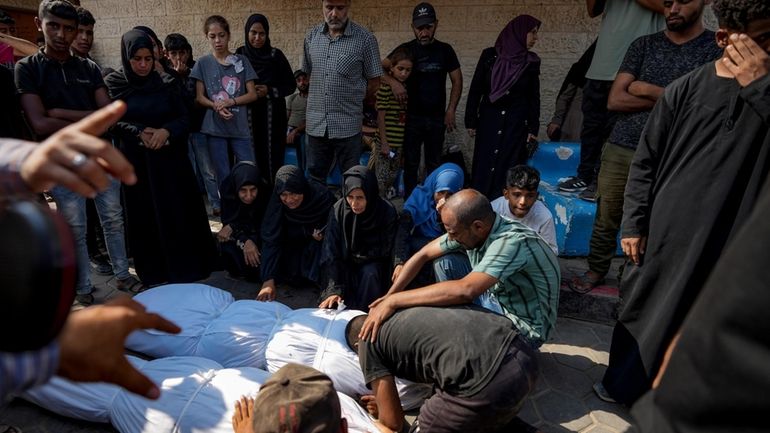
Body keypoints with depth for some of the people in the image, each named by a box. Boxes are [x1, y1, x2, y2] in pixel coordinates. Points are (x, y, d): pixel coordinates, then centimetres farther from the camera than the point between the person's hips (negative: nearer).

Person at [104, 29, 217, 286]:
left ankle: (184, 269, 14)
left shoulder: (165, 83, 5)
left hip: (170, 159, 1)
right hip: (136, 162, -1)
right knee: (144, 217, 4)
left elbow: (183, 118, 3)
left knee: (177, 212, 1)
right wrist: (140, 132, -18)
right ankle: (154, 272, 16)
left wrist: (166, 131, -16)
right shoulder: (114, 83, 1)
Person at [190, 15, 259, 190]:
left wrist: (230, 101, -14)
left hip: (240, 127, 0)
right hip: (215, 128, 0)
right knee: (223, 178, 5)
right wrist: (216, 106, -17)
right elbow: (199, 97, 3)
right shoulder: (203, 63, 5)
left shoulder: (242, 61, 6)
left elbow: (252, 94, 2)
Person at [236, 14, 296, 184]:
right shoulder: (239, 55, 4)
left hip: (272, 116, -1)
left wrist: (269, 91, -10)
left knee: (272, 157, -3)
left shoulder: (275, 55, 1)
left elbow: (291, 85, 3)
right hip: (247, 115, 1)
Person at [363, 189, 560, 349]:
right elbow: (423, 255, -3)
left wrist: (394, 301, -42)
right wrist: (388, 297, -11)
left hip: (523, 328, -7)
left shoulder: (512, 241, -35)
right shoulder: (467, 230, -13)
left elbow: (465, 290, -46)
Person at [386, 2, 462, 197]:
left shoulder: (445, 50, 4)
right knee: (411, 164, 5)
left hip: (437, 117, 2)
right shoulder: (405, 49, -2)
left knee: (434, 164, 10)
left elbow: (457, 81, 6)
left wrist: (450, 110, -5)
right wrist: (393, 82, -28)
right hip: (412, 117, -1)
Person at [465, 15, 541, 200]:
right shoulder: (490, 55, 0)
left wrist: (533, 128, 2)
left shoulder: (532, 62, 5)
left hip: (516, 124, 1)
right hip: (489, 121, -1)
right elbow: (475, 89, 2)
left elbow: (534, 97, 7)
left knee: (508, 170, 0)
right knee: (484, 167, 1)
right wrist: (471, 121, 0)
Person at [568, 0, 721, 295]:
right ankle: (596, 270, 26)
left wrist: (648, 90, -4)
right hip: (620, 150, 2)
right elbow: (615, 100, -1)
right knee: (606, 218, 8)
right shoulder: (644, 45, 9)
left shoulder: (718, 48, 2)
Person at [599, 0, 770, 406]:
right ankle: (620, 385, 36)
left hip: (728, 241, 0)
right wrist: (633, 224, -1)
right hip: (665, 233, 1)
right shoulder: (685, 89, -2)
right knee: (641, 314, 14)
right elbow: (645, 162, 2)